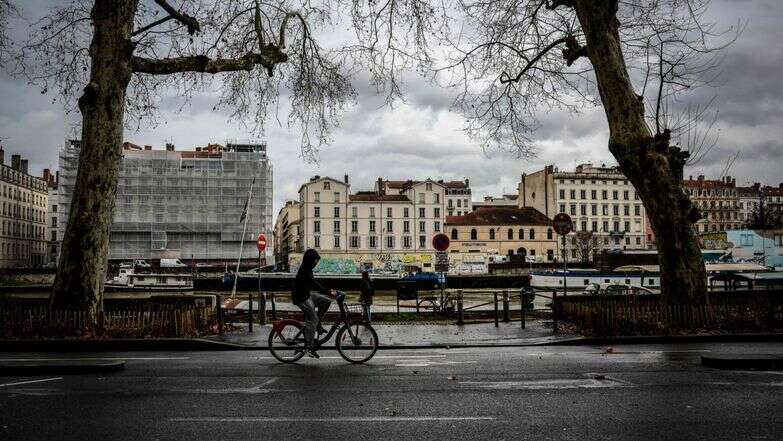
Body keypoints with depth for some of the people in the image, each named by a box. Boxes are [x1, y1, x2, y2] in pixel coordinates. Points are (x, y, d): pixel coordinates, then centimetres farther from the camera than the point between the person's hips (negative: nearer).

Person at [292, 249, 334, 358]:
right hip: (301, 298, -10)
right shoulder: (305, 269, -20)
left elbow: (314, 284, 19)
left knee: (326, 301, 4)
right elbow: (314, 284, -29)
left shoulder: (307, 269, 11)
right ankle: (309, 346, -8)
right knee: (312, 320, -11)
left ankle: (317, 324, 11)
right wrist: (328, 292, -33)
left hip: (307, 295, 10)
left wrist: (328, 291, 13)